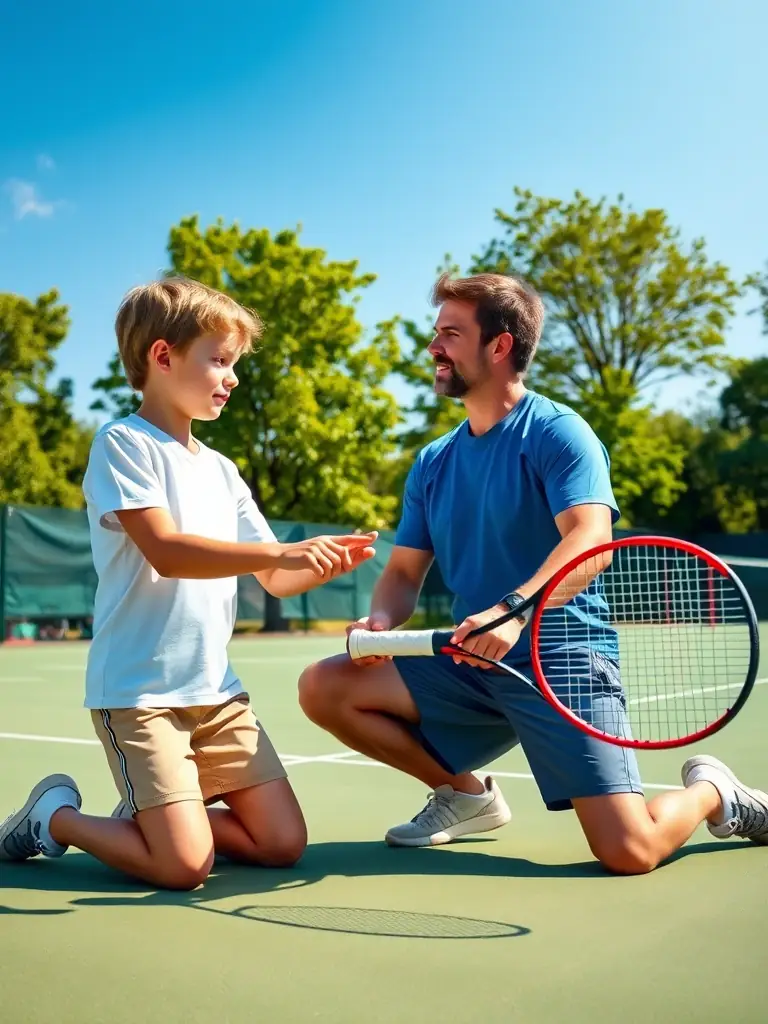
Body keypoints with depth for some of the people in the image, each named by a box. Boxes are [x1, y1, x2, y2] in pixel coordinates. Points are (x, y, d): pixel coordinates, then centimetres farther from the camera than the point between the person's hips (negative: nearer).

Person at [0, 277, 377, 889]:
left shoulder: (221, 469, 13)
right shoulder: (123, 444, -8)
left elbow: (275, 579, 11)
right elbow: (166, 551, -21)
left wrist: (325, 564, -10)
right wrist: (282, 551, -26)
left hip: (216, 690, 7)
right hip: (138, 689, -7)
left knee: (283, 843, 2)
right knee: (185, 866, -12)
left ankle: (152, 810, 22)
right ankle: (53, 816, 12)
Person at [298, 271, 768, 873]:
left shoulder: (557, 431, -8)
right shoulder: (433, 462, 11)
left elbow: (591, 539, -24)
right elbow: (404, 572, 13)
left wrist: (511, 611, -40)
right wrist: (381, 621, -10)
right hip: (471, 665, 6)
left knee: (629, 852, -20)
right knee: (323, 687, -8)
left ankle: (713, 793, 17)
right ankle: (467, 793, 11)